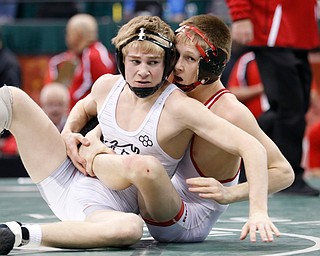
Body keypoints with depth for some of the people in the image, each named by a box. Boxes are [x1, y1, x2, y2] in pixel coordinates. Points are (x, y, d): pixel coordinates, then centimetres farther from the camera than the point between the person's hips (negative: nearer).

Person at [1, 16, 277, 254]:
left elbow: (251, 147, -26)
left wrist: (258, 211, -35)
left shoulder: (179, 108, -18)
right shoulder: (107, 86, 0)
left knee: (130, 228, -45)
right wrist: (66, 135, 5)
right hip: (66, 181, 5)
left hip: (108, 208, -5)